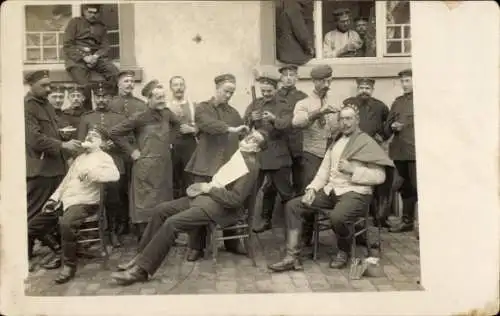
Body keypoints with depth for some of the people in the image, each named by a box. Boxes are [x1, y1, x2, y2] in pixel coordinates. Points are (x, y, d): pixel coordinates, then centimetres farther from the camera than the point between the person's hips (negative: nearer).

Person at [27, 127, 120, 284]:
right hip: (64, 201, 8)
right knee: (33, 226, 2)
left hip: (83, 203, -8)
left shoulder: (103, 157, -2)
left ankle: (69, 265, -22)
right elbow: (67, 180, 21)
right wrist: (54, 198, 9)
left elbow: (115, 174, -22)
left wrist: (90, 172, -32)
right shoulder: (80, 157, 21)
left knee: (66, 223, -37)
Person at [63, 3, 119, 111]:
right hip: (77, 57, -3)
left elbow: (105, 47, 11)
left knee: (116, 74, -26)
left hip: (96, 57, 3)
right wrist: (84, 57, -13)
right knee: (84, 86, -29)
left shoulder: (101, 26, 23)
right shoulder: (75, 22, 12)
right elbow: (67, 45, 2)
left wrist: (96, 56, -12)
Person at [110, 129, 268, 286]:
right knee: (160, 210, -1)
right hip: (206, 196, 9)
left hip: (220, 207, -9)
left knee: (171, 223, -23)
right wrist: (207, 186, 7)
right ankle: (142, 255, 5)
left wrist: (210, 189, -14)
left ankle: (141, 269, -14)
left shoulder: (251, 166, -15)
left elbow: (235, 199, -22)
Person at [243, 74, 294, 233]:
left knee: (285, 190, 0)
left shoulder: (284, 106, -2)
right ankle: (266, 220, 26)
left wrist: (274, 119, -38)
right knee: (264, 189, 13)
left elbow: (287, 124, -19)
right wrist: (251, 119, -19)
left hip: (278, 154, -4)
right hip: (258, 152, 4)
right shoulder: (255, 104, 10)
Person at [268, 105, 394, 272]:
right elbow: (324, 170, 13)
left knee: (337, 217, -37)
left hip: (355, 192, -6)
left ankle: (343, 252, -4)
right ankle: (292, 257, -11)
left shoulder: (367, 143, 0)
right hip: (331, 190, 7)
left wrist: (352, 169, -16)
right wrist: (312, 189, -4)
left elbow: (379, 176, -7)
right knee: (292, 206, -10)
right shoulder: (335, 143, 20)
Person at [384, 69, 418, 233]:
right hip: (399, 151, 6)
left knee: (418, 188, -8)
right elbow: (387, 126, 19)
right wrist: (392, 127, -4)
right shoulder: (398, 101, 17)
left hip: (416, 151, -5)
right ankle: (407, 221, 23)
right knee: (405, 188, 14)